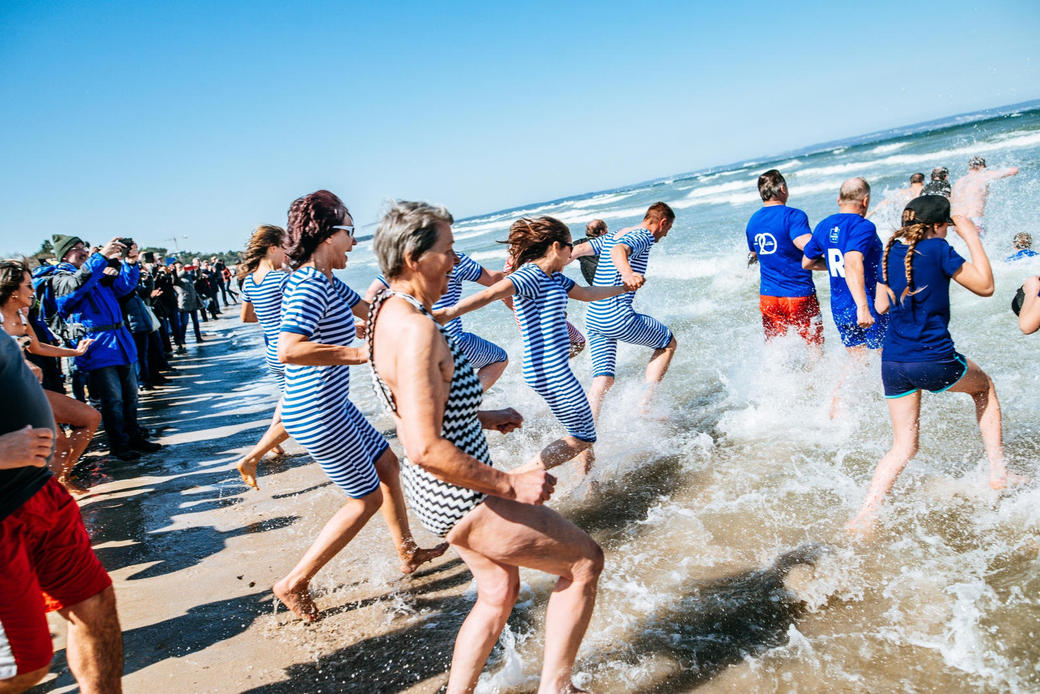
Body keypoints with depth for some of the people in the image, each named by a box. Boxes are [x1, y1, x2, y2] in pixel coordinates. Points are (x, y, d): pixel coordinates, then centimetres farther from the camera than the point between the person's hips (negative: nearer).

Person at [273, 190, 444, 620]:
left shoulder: (327, 282, 7)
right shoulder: (310, 287, -23)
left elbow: (370, 311, 18)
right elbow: (288, 350, -35)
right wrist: (362, 353, -32)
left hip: (333, 407, 10)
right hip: (316, 415, -10)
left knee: (386, 465, 22)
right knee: (366, 498, 4)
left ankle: (407, 553, 41)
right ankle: (294, 584, 15)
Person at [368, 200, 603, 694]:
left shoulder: (389, 311, 5)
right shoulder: (415, 329, -28)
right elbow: (426, 448, -32)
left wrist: (480, 418, 18)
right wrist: (510, 485, -22)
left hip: (438, 493, 10)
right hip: (460, 498, -10)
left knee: (499, 590, 24)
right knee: (584, 561, 5)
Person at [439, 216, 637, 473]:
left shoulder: (553, 277, 13)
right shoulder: (529, 276, -18)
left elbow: (587, 293, 28)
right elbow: (490, 293, -34)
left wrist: (624, 288, 39)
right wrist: (450, 312, -49)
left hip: (554, 368, 10)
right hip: (551, 371, -10)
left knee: (585, 430, 22)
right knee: (583, 437, 0)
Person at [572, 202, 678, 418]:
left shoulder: (610, 237, 19)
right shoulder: (644, 237, -5)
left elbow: (578, 249, 17)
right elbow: (618, 250, -26)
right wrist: (628, 274, -46)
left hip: (593, 318, 8)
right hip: (618, 317, -8)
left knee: (603, 379, 8)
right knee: (668, 343, 14)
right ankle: (646, 403, 5)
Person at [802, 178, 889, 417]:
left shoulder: (824, 226, 5)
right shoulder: (862, 227, -18)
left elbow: (807, 262, 16)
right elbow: (853, 264, -34)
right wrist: (863, 306, -41)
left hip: (839, 308, 7)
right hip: (870, 309, -7)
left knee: (856, 357, 22)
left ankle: (836, 407, 18)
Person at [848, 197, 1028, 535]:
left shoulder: (890, 251, 7)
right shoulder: (938, 249, -9)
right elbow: (985, 286, -1)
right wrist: (971, 237, 4)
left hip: (893, 363, 5)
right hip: (934, 361, -4)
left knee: (903, 446, 13)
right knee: (985, 386, 30)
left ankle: (866, 513, -1)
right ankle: (998, 473, 31)